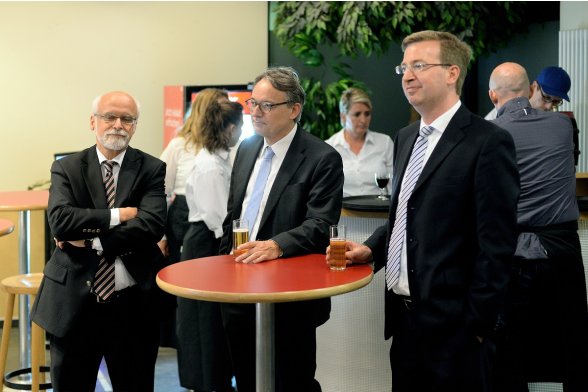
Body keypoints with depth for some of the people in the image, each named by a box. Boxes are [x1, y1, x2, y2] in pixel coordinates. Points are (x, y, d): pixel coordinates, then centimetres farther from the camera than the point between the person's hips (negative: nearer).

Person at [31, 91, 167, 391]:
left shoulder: (151, 170, 0)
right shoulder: (66, 169, 3)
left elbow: (152, 226, -15)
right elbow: (60, 221, -14)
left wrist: (89, 239, -15)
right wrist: (118, 215, -16)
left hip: (133, 304, 0)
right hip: (73, 301, 1)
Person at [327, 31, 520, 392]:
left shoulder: (488, 142, -12)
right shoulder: (406, 137, 13)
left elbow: (497, 244, -15)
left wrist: (477, 324, -15)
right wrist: (372, 249, 5)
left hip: (452, 322, -7)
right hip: (402, 314, 7)